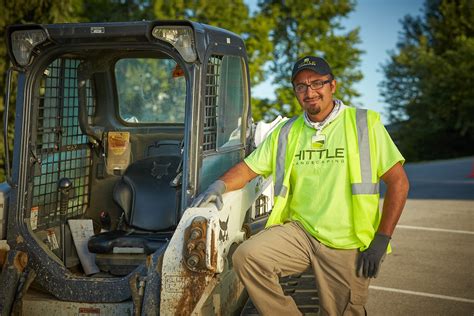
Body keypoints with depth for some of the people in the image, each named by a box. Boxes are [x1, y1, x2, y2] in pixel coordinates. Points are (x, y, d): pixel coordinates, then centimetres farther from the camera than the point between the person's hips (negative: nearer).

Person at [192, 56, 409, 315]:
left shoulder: (364, 124, -2)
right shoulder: (286, 134, 10)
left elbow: (398, 182, -4)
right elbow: (248, 168, 11)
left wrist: (381, 241, -10)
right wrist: (221, 185, -12)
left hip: (348, 245, -2)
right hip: (299, 231, 3)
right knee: (246, 257, -19)